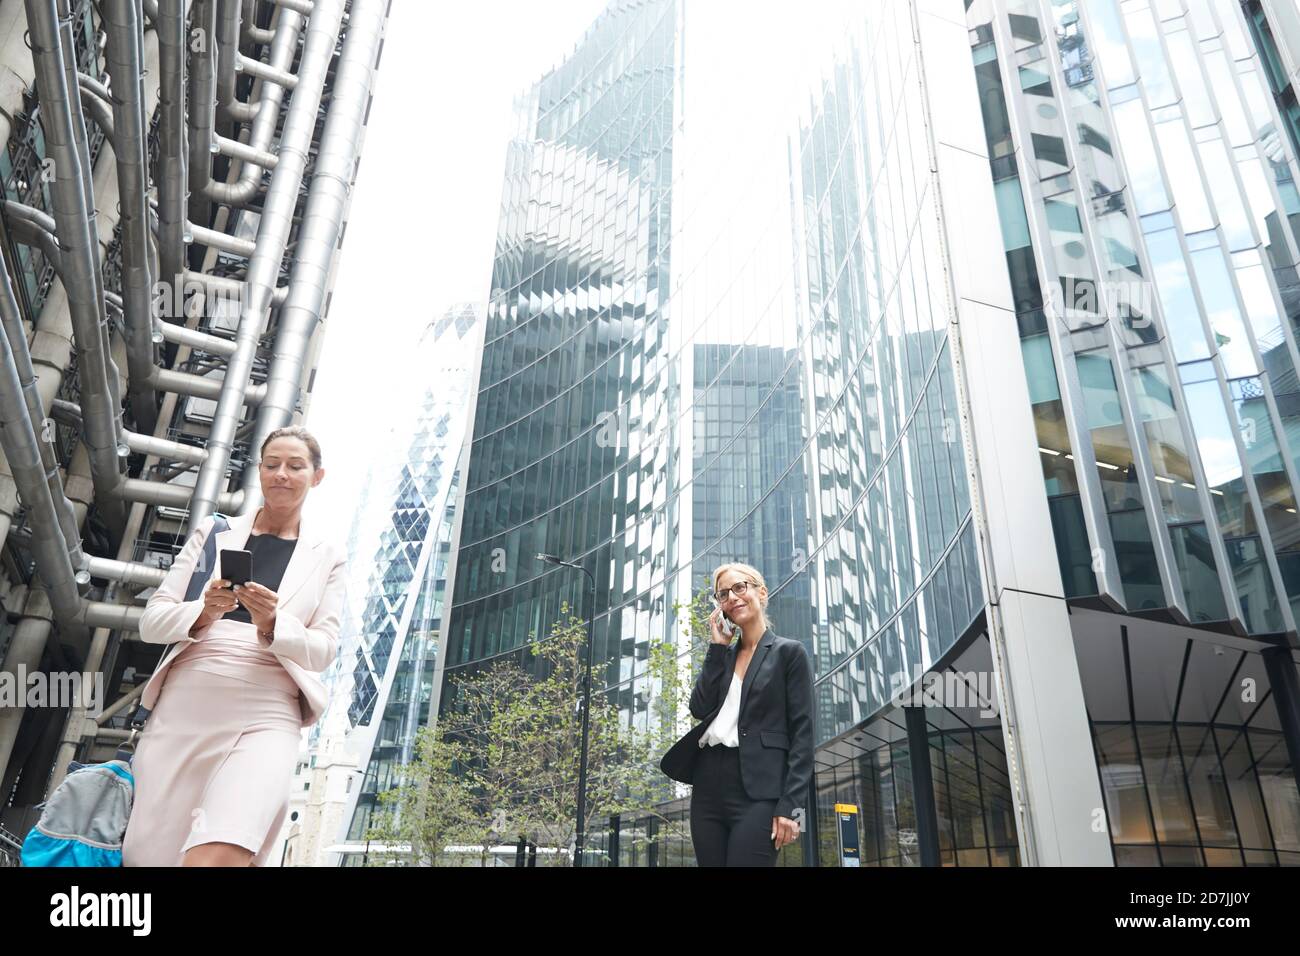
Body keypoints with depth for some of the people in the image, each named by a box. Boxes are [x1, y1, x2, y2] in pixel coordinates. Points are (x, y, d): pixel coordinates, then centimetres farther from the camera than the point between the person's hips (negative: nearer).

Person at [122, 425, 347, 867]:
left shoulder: (326, 557, 13)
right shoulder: (213, 532, 15)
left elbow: (324, 648, 5)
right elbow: (151, 619, 9)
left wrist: (273, 626, -14)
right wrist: (201, 614, -12)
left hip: (267, 714, -2)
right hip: (186, 702, 2)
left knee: (220, 854, -25)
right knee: (146, 853, 2)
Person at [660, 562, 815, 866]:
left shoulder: (789, 652, 2)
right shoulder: (722, 655, 18)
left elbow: (802, 733, -5)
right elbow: (700, 709, 2)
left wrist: (791, 805, -14)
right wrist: (718, 646, 1)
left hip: (758, 791, -5)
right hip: (708, 786, 6)